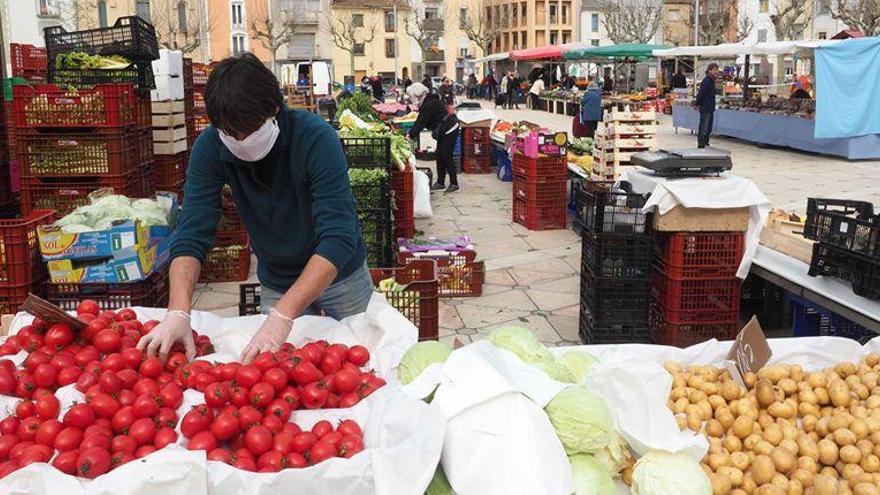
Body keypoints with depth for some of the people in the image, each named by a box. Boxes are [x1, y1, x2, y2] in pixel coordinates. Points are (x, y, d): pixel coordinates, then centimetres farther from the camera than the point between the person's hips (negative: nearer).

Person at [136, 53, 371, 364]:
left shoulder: (316, 138, -31)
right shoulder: (210, 148, -20)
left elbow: (338, 239, -38)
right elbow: (192, 234, -23)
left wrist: (282, 315, -49)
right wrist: (178, 312, -41)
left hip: (340, 275, -2)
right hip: (276, 283, 2)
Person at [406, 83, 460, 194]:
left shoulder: (429, 104, -25)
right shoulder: (428, 101, 6)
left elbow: (421, 123, -27)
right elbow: (420, 121, 8)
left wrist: (411, 136, -25)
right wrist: (410, 133, 3)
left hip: (449, 130, -10)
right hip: (443, 131, 10)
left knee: (446, 156, -6)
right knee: (440, 156, 11)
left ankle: (454, 184, 1)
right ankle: (440, 183, 17)